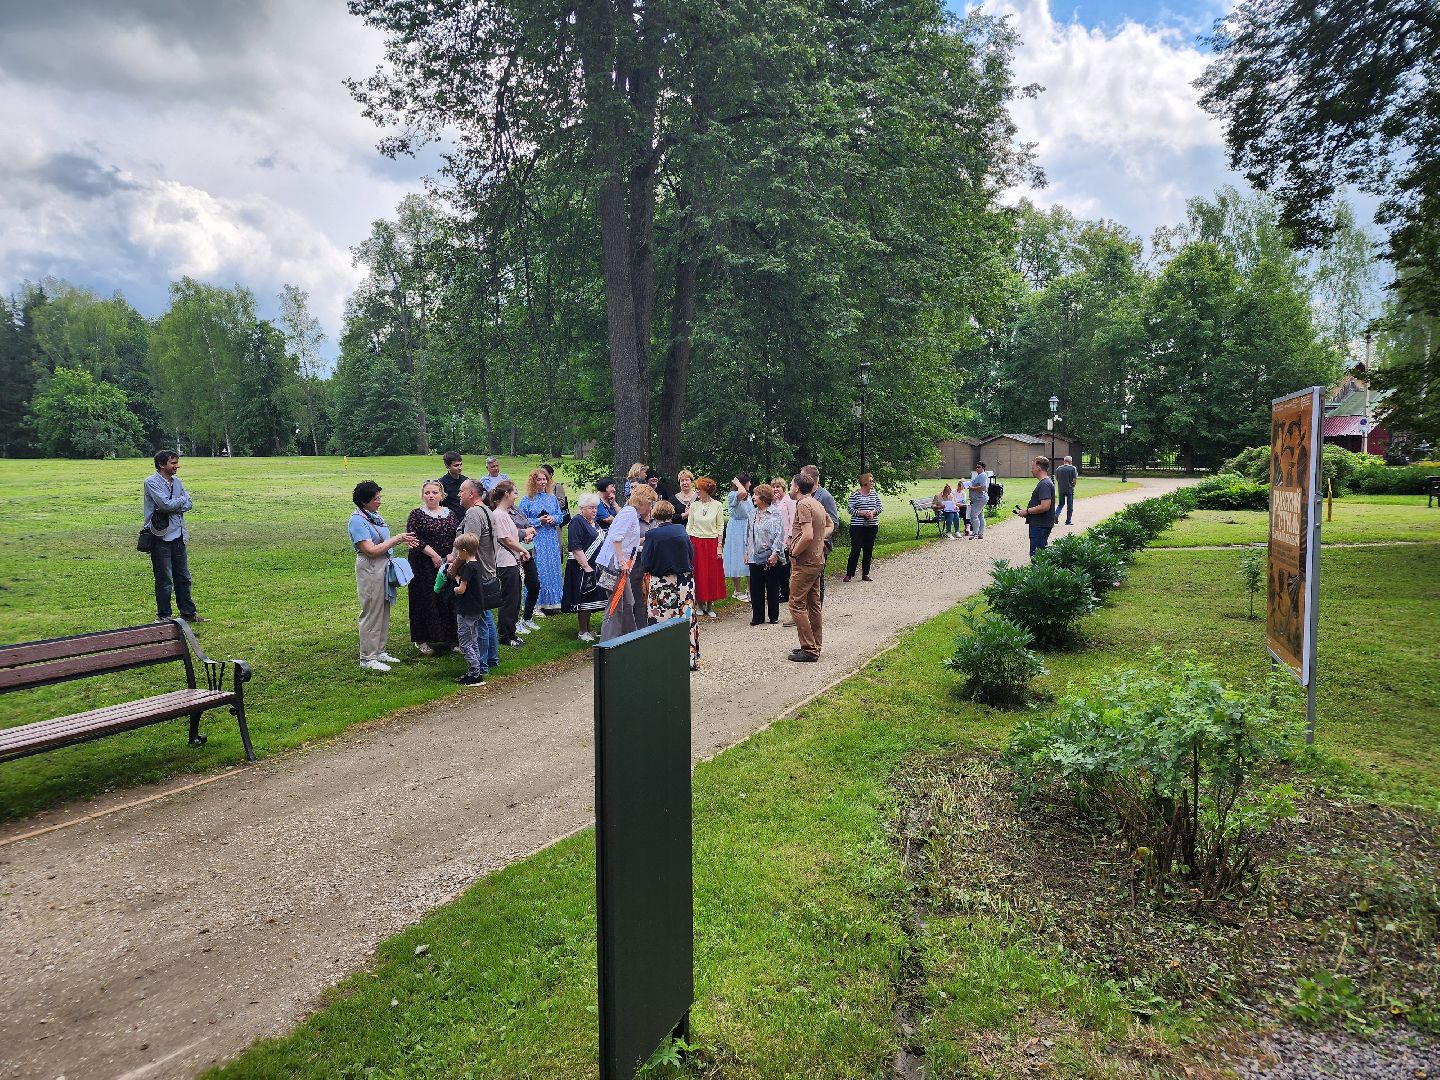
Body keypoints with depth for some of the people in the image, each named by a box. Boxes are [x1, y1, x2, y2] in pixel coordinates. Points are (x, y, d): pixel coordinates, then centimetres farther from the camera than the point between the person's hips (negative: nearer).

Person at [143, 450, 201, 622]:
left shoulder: (176, 481, 13)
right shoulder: (152, 482, -8)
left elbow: (189, 504, 5)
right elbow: (166, 504, -20)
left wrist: (172, 506, -12)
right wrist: (181, 500, -3)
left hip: (178, 535, 7)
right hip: (161, 536, -7)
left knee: (183, 577, 13)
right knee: (164, 579, 0)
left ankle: (188, 612, 22)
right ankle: (163, 616, 10)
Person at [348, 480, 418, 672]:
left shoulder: (375, 515, 10)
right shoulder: (357, 520, -17)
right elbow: (371, 550, -21)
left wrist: (402, 541, 0)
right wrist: (397, 539, -17)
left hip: (384, 567, 9)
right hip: (370, 569, -9)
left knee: (383, 611, 15)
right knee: (371, 612, -1)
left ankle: (379, 651, 27)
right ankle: (367, 658, 8)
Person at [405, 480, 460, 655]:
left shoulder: (449, 514, 10)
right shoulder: (417, 514, -3)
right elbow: (414, 537, -13)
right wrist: (433, 554, -19)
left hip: (449, 563, 4)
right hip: (425, 566, -4)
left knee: (448, 600, 5)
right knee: (427, 600, -1)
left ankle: (447, 637, 16)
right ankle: (422, 640, 9)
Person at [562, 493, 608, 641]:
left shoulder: (593, 522, 15)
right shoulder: (577, 522, -13)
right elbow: (576, 548, -20)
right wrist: (586, 567, -23)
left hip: (594, 568, 9)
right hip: (582, 568, -9)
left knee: (591, 600, 13)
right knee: (584, 600, -4)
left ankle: (587, 629, 22)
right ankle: (583, 632, 5)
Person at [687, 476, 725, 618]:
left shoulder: (717, 505, -2)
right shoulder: (694, 506, 2)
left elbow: (720, 527, 1)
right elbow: (689, 526, 7)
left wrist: (719, 546, -4)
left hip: (712, 543, -1)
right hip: (696, 542, 1)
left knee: (712, 575, 2)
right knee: (698, 574, 3)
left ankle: (710, 606, 12)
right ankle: (700, 604, 15)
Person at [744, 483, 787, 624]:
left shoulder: (775, 514, -8)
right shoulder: (753, 514, 12)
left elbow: (779, 535, -11)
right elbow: (748, 534, 18)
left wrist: (775, 553, -17)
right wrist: (746, 552, 12)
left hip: (770, 557, -6)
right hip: (754, 557, 6)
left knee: (772, 588, 4)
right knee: (755, 588, 6)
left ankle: (774, 616, 16)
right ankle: (758, 616, 14)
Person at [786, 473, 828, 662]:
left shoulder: (803, 505, -16)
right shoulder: (818, 504, 13)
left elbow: (808, 535, -27)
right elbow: (829, 525, 26)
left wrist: (794, 552, -13)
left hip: (805, 563, -10)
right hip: (818, 560, 10)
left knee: (797, 604, -5)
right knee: (813, 605, 13)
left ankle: (809, 649, -5)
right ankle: (814, 647, 20)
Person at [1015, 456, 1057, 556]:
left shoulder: (1044, 484, -18)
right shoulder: (1045, 482, 17)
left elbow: (1045, 506, -27)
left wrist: (1027, 511, -16)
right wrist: (1025, 511, 13)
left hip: (1040, 526, -11)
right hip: (1039, 524, 11)